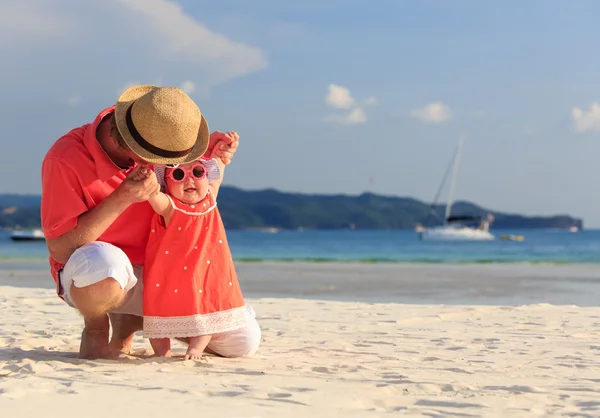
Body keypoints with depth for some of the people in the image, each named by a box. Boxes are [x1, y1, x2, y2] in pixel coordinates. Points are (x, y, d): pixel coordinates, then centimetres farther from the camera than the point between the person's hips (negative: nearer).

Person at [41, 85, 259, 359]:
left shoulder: (154, 142, -9)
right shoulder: (65, 159, -25)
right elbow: (60, 249, -24)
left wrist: (212, 149, -10)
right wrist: (121, 199, -31)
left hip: (155, 274, 6)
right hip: (88, 278, -5)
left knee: (243, 342, -3)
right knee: (102, 261, -45)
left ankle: (129, 321, 15)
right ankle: (95, 328, -8)